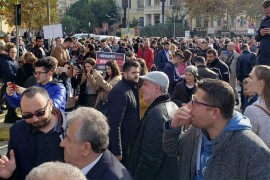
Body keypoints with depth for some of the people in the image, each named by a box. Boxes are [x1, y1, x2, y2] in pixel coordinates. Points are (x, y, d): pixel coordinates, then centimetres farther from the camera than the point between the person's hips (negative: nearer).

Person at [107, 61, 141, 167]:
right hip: (122, 146, -8)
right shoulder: (120, 92, -21)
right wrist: (117, 152, -25)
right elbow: (114, 123, -25)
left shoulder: (133, 88, 7)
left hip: (131, 142, 8)